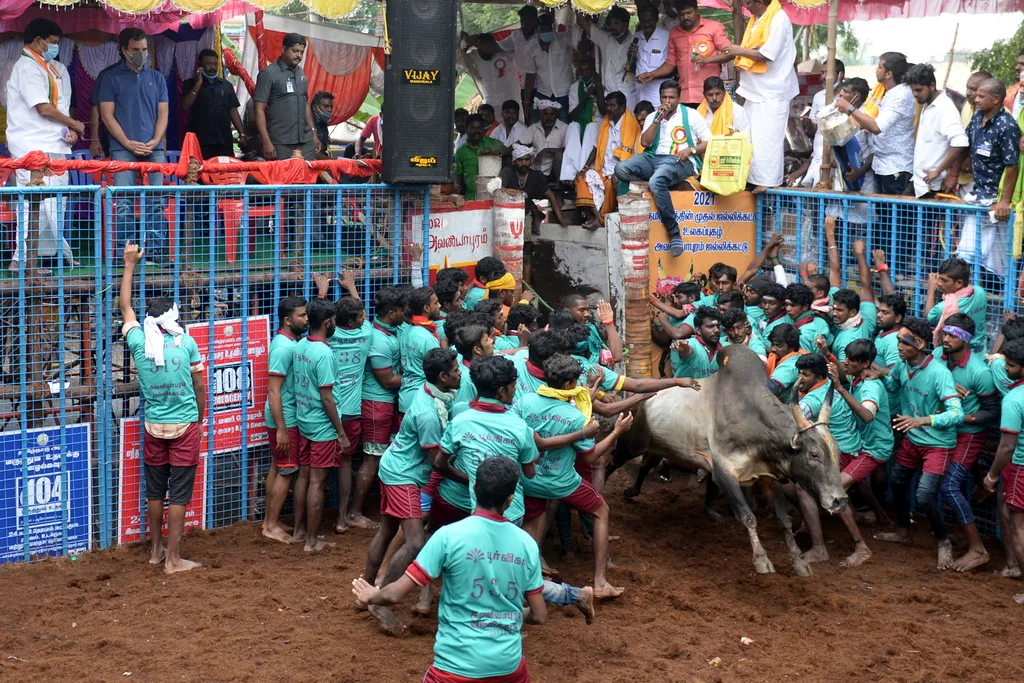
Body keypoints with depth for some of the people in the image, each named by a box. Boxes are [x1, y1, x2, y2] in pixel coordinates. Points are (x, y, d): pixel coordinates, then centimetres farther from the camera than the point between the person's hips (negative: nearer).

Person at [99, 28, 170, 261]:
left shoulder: (157, 78, 15)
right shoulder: (112, 78, 7)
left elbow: (163, 114, 11)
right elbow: (107, 115, 2)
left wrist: (154, 141, -5)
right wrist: (128, 143, -9)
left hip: (153, 148, 2)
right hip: (123, 149, -2)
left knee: (155, 202, -1)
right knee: (124, 202, -6)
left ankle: (157, 250, 1)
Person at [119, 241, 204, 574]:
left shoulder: (139, 343, -4)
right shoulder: (186, 344, -9)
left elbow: (125, 307, 12)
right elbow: (200, 387, -1)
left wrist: (129, 265, 20)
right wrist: (200, 420, 14)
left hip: (154, 427, 3)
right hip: (185, 426, -3)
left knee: (155, 491, 16)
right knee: (179, 494, 0)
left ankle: (156, 550, 27)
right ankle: (173, 559, 2)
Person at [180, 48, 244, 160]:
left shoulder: (226, 85, 14)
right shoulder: (191, 84, 7)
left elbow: (233, 111, 14)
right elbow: (185, 107, -7)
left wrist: (242, 135, 6)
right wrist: (198, 83, -8)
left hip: (225, 141, 3)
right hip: (201, 142, -3)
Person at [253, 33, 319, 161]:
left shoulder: (301, 73, 14)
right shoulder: (268, 74, -4)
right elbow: (259, 110, -7)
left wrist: (313, 133, 18)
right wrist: (266, 142, -14)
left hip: (306, 141, 5)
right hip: (280, 144, -5)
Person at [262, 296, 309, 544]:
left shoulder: (291, 341, 3)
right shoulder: (284, 347, -23)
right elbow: (274, 390, -25)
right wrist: (281, 429, -24)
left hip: (287, 417, 10)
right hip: (285, 419, -10)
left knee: (278, 467, 16)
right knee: (288, 471, -1)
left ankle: (270, 520, 26)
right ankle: (272, 525, 8)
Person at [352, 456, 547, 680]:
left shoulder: (449, 536, -12)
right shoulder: (527, 544, -2)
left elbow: (394, 595, -10)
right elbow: (539, 616, 5)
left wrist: (372, 596, 12)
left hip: (457, 666, -3)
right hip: (509, 665, 4)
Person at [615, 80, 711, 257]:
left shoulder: (691, 115, 10)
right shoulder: (653, 117, 20)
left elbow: (709, 142, 6)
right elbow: (645, 142, 4)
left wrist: (691, 150, -12)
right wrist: (658, 119, -1)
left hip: (679, 161, -4)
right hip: (654, 158, 5)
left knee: (657, 181, -39)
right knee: (621, 169, -25)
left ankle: (674, 233, -32)